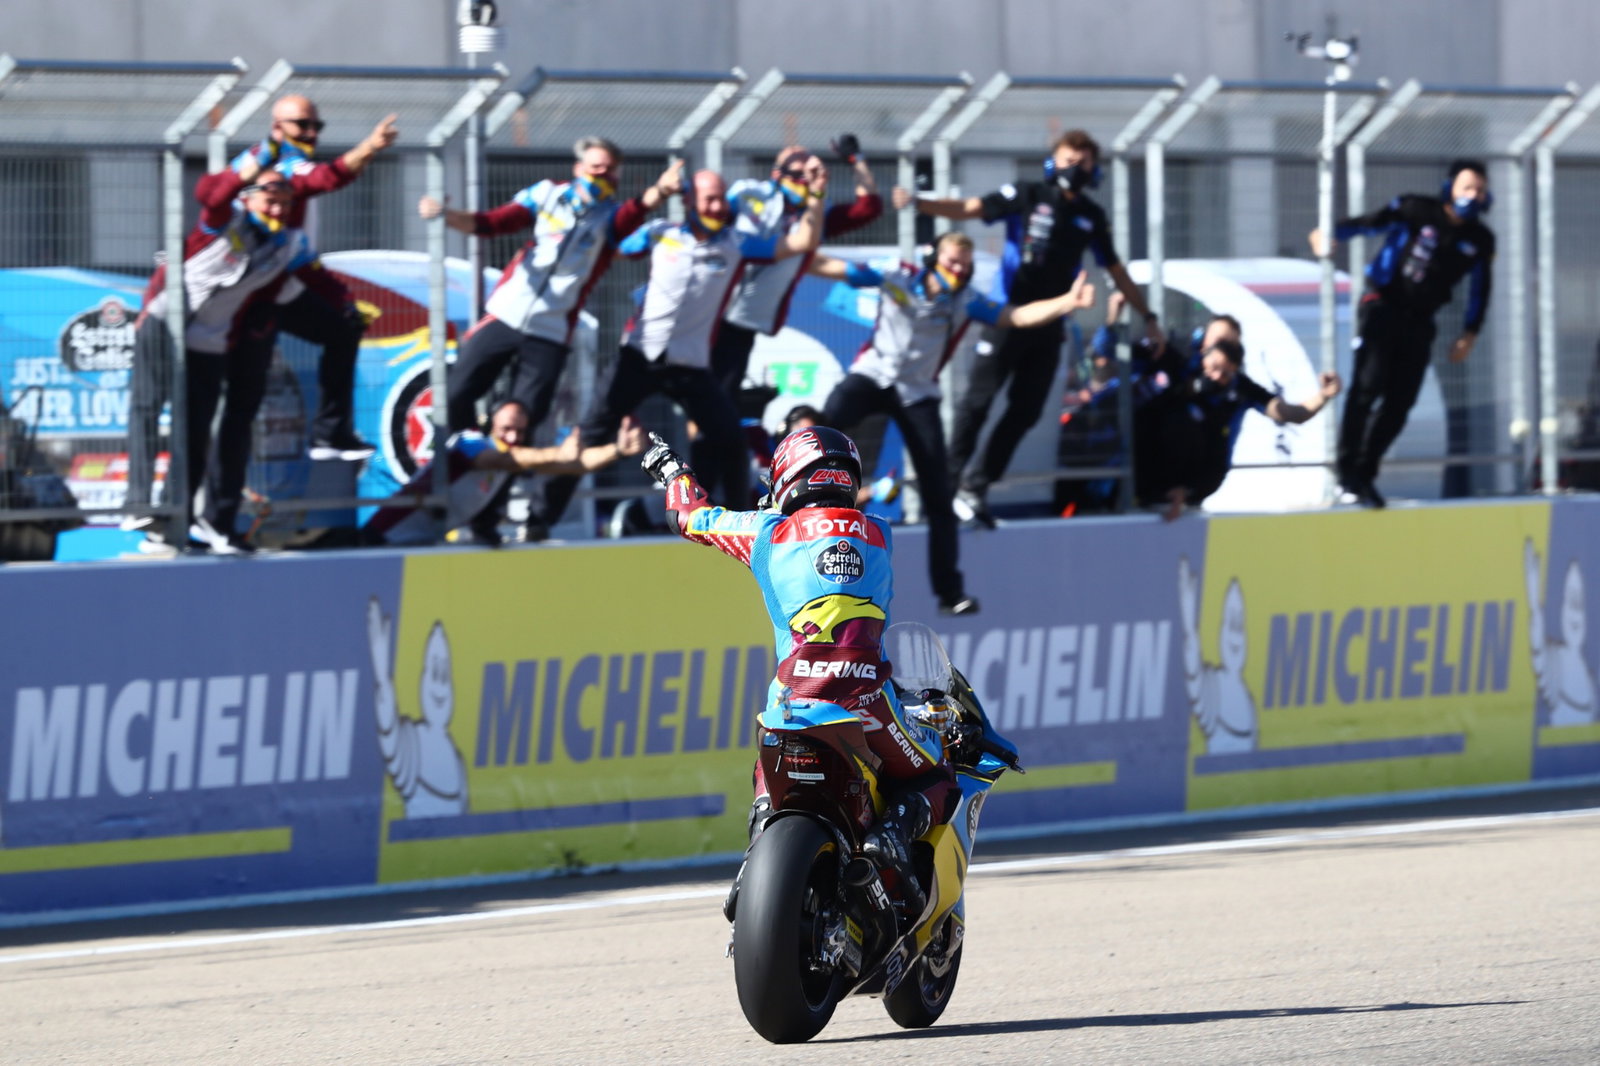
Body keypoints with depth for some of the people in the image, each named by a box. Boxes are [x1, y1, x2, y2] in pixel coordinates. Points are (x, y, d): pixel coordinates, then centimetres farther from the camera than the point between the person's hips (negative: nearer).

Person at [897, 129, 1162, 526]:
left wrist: (1147, 315, 22)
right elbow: (968, 208, -15)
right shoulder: (1027, 197, -4)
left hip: (1048, 325, 5)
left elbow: (1115, 270, 20)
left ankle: (976, 487, 12)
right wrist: (918, 203, -30)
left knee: (1025, 411, 4)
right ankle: (949, 482, -3)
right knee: (978, 398, -8)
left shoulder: (1091, 217, 9)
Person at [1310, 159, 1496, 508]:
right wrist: (1332, 234, -30)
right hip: (1384, 306, -5)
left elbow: (1480, 289, 15)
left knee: (1399, 402, 1)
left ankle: (1364, 475, 11)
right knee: (1368, 385, -18)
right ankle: (1348, 473, -17)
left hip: (1418, 322, 5)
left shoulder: (1480, 240, 4)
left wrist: (1470, 334, 9)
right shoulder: (1416, 212, -10)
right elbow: (1369, 223, -12)